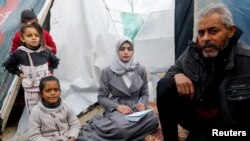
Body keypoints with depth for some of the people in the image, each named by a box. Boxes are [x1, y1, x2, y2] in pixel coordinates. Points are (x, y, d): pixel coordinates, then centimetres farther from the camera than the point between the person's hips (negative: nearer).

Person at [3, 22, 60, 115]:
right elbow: (8, 64, 4)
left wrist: (50, 70, 3)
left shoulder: (45, 51, -5)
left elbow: (55, 61, 15)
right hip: (31, 90, -2)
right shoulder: (20, 53, -12)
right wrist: (19, 73, -2)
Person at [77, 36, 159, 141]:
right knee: (122, 127, -39)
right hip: (116, 109, -4)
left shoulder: (140, 70, 4)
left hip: (136, 108, 5)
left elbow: (144, 93, 11)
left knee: (153, 119, -30)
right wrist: (118, 106, -17)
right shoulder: (108, 72, -4)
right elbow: (101, 97, -1)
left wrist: (142, 104, -11)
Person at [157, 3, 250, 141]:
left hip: (227, 127, -5)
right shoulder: (192, 52, -7)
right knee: (165, 86, -18)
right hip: (196, 116, 5)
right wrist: (177, 76, -16)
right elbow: (172, 71, 7)